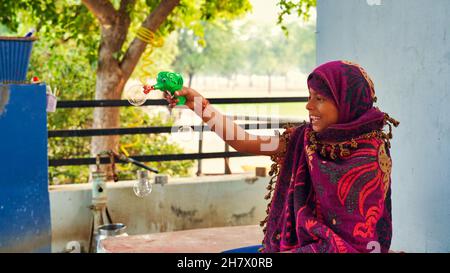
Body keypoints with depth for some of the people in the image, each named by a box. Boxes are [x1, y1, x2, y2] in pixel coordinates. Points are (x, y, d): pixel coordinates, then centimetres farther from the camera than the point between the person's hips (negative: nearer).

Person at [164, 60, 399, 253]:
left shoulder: (371, 158, -15)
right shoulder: (306, 139, 1)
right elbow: (245, 143, -2)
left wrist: (292, 251, -16)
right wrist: (199, 105, -7)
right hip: (301, 243, 5)